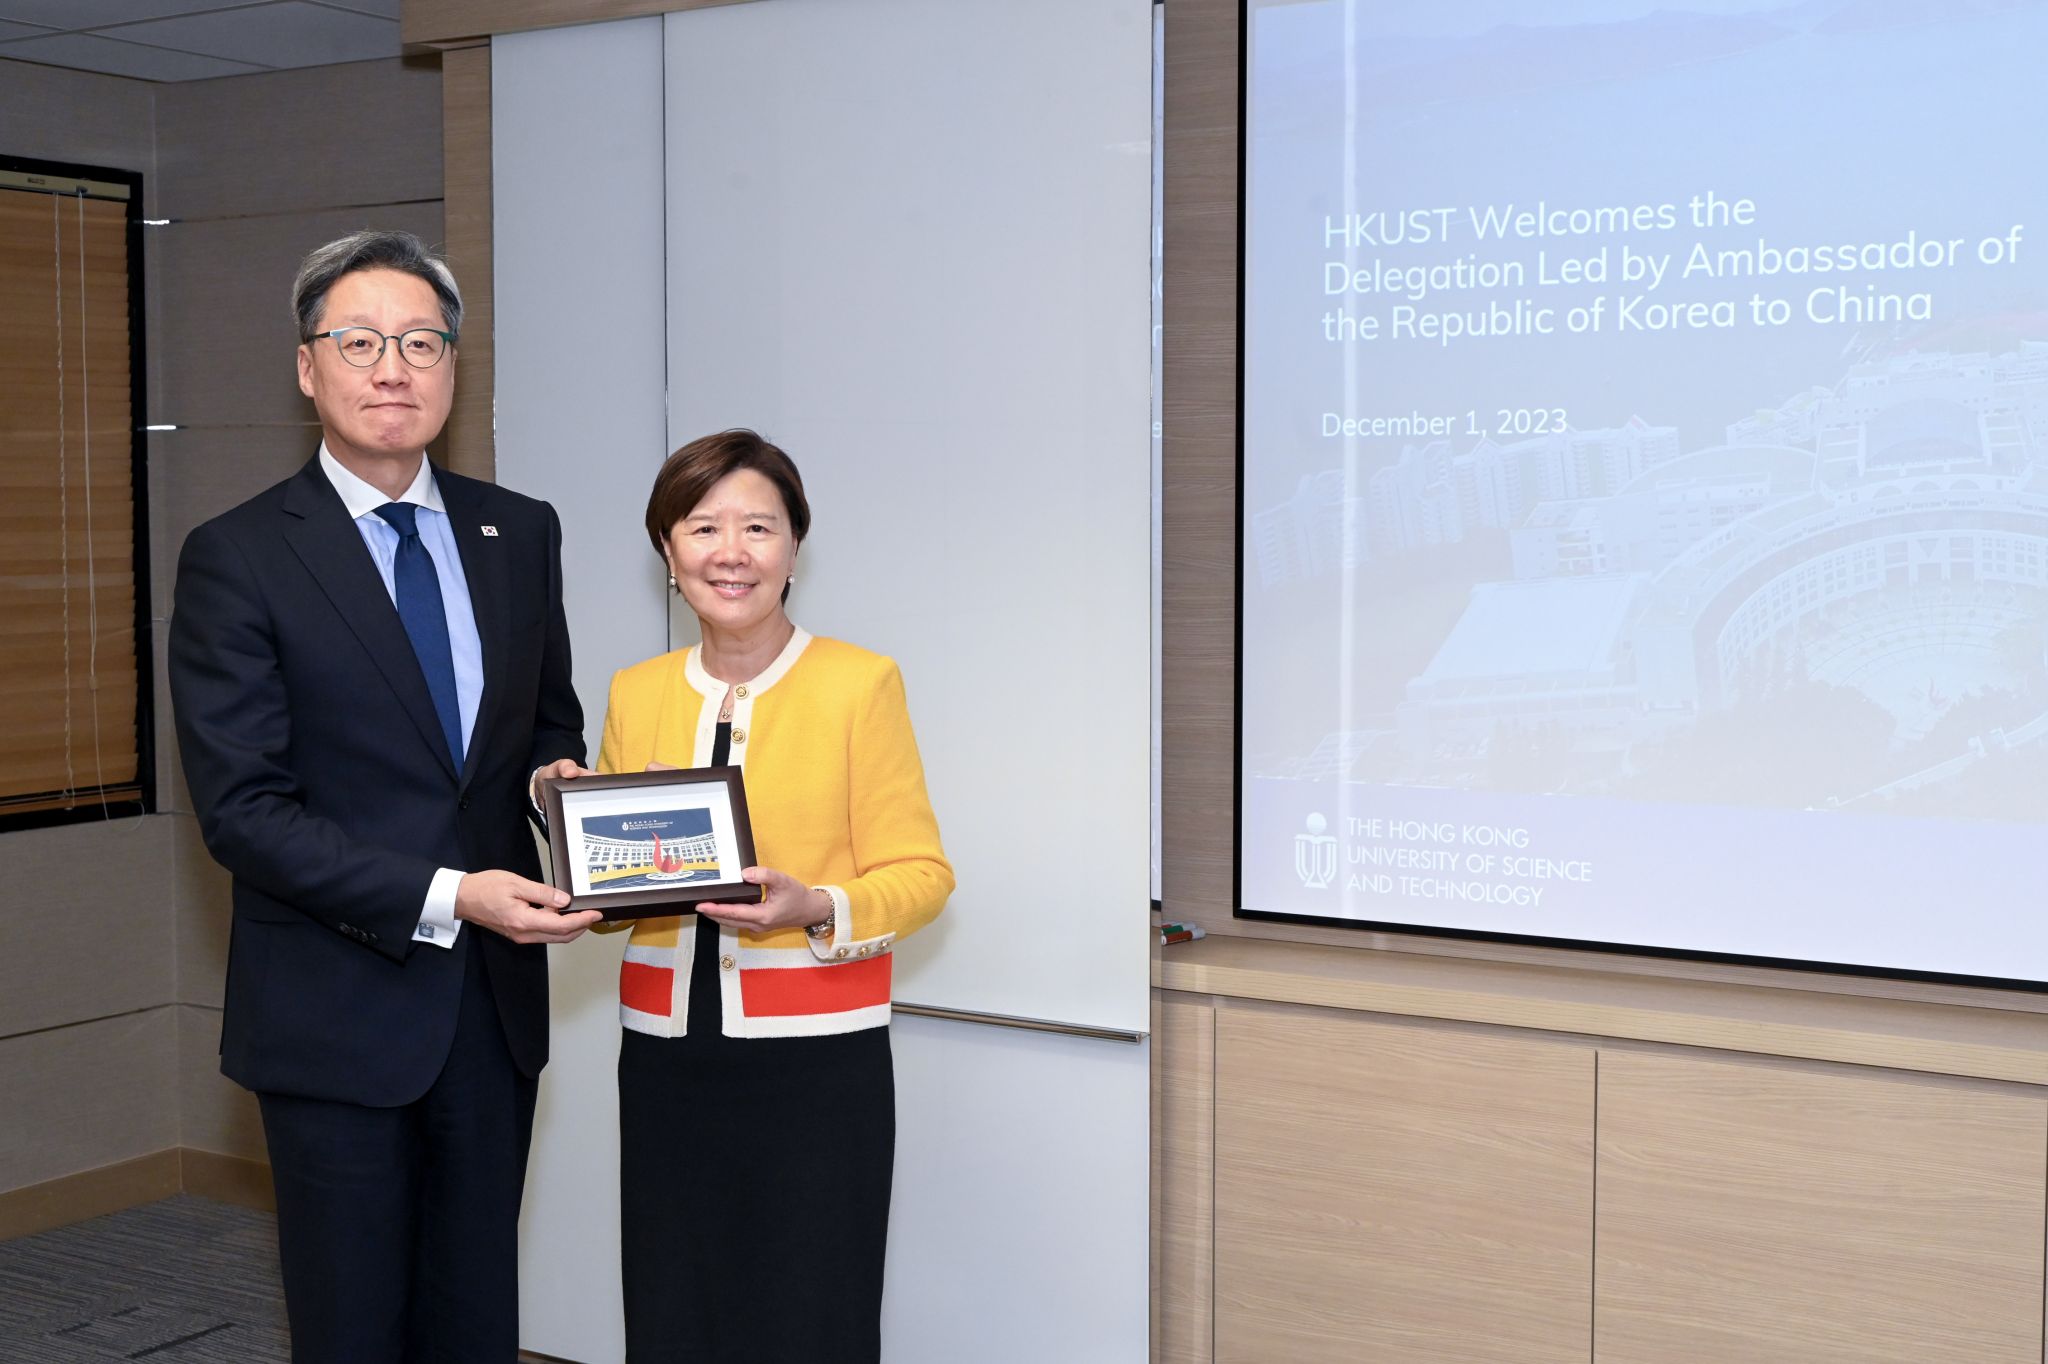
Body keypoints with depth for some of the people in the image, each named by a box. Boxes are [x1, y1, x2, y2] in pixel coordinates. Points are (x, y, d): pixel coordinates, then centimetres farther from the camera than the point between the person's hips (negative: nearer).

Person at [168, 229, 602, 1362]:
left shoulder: (521, 534, 6)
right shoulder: (235, 558, -9)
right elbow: (242, 810, -14)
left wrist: (556, 772, -6)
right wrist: (445, 897, -22)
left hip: (495, 1004, 4)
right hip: (337, 1008, -4)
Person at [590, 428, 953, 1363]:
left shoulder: (860, 683, -2)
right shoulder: (635, 694, 11)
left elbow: (920, 873, -4)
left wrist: (815, 909, -21)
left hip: (815, 1059, -4)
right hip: (668, 1056, 4)